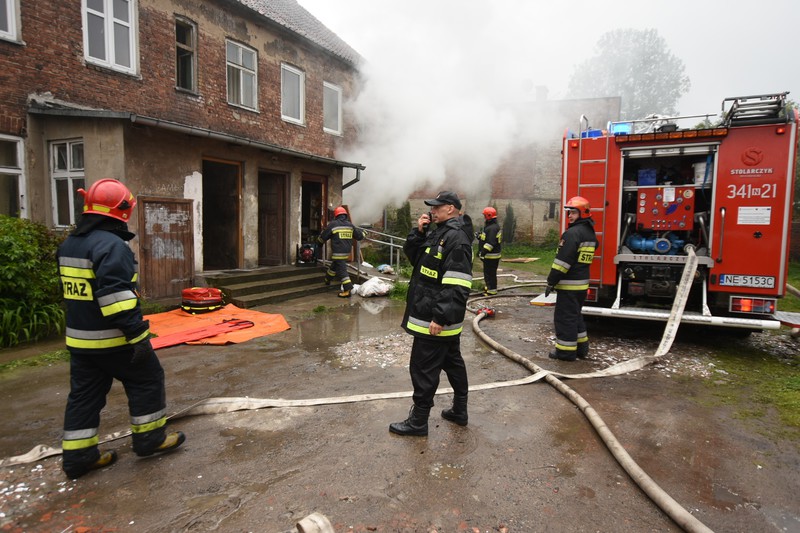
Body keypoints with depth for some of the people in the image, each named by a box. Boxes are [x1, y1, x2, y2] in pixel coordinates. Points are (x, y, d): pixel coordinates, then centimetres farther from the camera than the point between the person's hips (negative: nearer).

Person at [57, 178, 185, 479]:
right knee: (147, 381, 7)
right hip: (113, 339, -9)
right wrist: (136, 333, -27)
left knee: (84, 394, 15)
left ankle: (77, 456, 21)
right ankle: (149, 439, 18)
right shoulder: (111, 244, -20)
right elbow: (114, 293, -28)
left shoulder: (69, 244, 12)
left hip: (80, 337, 9)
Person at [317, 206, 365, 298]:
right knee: (334, 266, 26)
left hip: (338, 253, -6)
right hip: (347, 252, 6)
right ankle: (327, 280, 45)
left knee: (341, 270, -6)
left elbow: (323, 237, 1)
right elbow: (359, 236, 11)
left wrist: (319, 241, 24)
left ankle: (347, 290, -12)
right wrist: (362, 231, 34)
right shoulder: (350, 225, 5)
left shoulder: (333, 225, -8)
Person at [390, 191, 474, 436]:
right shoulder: (439, 233, 14)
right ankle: (459, 411, 33)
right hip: (444, 319, 10)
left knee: (424, 369, -1)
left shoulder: (456, 237, -19)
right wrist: (418, 231, 3)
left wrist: (440, 317, -27)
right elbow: (412, 254, 19)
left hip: (434, 319, -10)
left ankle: (418, 421, 12)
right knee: (452, 362, 19)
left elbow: (456, 286, -26)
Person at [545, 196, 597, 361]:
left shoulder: (573, 233, -18)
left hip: (569, 284, -9)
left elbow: (563, 260, -22)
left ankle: (566, 351, 4)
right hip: (582, 283, 9)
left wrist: (551, 281, -17)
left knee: (565, 317, -1)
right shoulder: (590, 233, 13)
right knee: (576, 315, 19)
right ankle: (581, 347, 26)